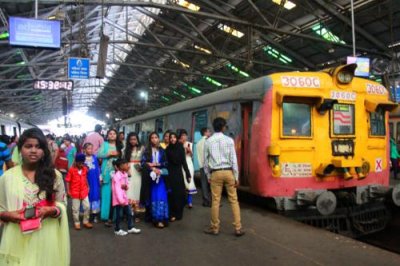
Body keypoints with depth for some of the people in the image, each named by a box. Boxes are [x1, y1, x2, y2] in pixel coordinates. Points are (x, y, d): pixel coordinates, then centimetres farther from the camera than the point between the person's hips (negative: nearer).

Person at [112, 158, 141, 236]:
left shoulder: (125, 174, 8)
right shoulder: (117, 176, -19)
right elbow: (117, 189, -22)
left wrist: (126, 186, -10)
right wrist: (121, 200, -24)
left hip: (124, 197, 9)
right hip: (118, 199, -9)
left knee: (129, 213, 13)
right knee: (119, 214, 2)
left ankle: (130, 228, 23)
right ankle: (117, 230, 17)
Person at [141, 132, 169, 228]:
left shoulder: (162, 151, 9)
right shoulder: (147, 151, 5)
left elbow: (166, 163, 3)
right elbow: (143, 163, -5)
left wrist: (155, 164, -10)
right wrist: (153, 169, -16)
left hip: (160, 175, 0)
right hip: (150, 176, 0)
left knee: (160, 196, -8)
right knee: (152, 196, 2)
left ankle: (160, 219, -7)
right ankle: (153, 217, 11)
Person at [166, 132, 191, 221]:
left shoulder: (181, 148, 1)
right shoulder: (167, 149, 2)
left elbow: (184, 162, 1)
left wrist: (188, 174, -3)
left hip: (179, 173, 0)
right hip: (170, 174, 0)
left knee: (180, 194, 2)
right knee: (171, 194, -2)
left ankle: (178, 213, 13)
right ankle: (172, 214, 6)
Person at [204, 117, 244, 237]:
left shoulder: (208, 141, 0)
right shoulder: (229, 140, -4)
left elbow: (206, 160, 3)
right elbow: (233, 159, -6)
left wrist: (208, 176, 13)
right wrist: (236, 176, -1)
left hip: (215, 173, 1)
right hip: (228, 172, 0)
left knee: (215, 201, 7)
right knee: (234, 200, 7)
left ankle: (214, 228, 18)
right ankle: (238, 228, 9)